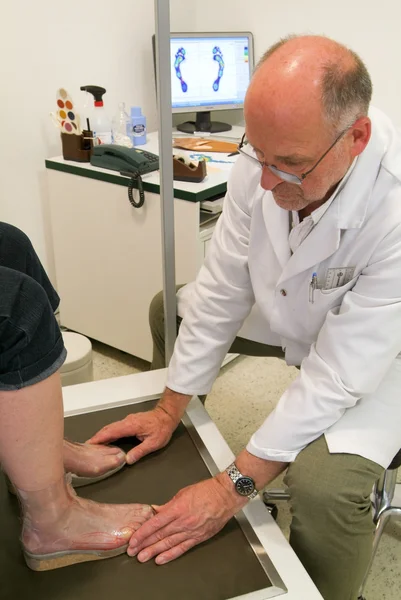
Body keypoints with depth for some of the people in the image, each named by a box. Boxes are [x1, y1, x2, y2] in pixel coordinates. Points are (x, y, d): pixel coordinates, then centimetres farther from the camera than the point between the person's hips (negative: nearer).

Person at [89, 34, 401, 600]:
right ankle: (174, 445, 35)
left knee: (325, 481, -29)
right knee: (171, 309, 10)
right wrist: (169, 410, -7)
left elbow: (339, 374, -32)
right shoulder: (268, 156, -22)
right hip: (289, 310, 6)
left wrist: (233, 488, -29)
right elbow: (222, 286, -14)